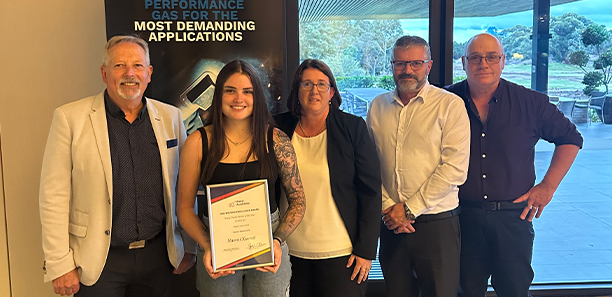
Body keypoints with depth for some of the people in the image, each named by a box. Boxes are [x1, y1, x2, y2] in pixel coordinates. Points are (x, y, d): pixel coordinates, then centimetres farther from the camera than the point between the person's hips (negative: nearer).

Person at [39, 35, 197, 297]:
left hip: (158, 255, 3)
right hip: (99, 261, -2)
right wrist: (60, 265, -9)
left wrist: (189, 247, 8)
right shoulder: (69, 118, -7)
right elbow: (53, 196, -8)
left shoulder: (170, 117, 2)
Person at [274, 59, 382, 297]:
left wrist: (366, 250, -8)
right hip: (292, 252, 3)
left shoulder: (353, 128, -5)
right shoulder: (279, 129, 1)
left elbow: (371, 192, -5)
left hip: (342, 254, -2)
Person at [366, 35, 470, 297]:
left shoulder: (450, 105, -6)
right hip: (391, 224, 4)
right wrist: (388, 207, -8)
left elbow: (454, 169, -13)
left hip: (437, 224, -3)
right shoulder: (378, 106, 7)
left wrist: (408, 209, -12)